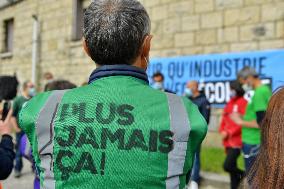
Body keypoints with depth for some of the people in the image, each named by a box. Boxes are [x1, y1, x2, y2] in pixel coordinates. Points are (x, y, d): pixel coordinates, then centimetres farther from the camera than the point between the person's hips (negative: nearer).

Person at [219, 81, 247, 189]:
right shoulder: (229, 103, 14)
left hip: (237, 141, -8)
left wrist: (229, 132, -15)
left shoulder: (243, 102, -9)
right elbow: (224, 119, 18)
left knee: (227, 166, -13)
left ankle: (242, 174, 13)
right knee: (232, 166, 12)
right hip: (228, 141, 8)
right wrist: (222, 131, 0)